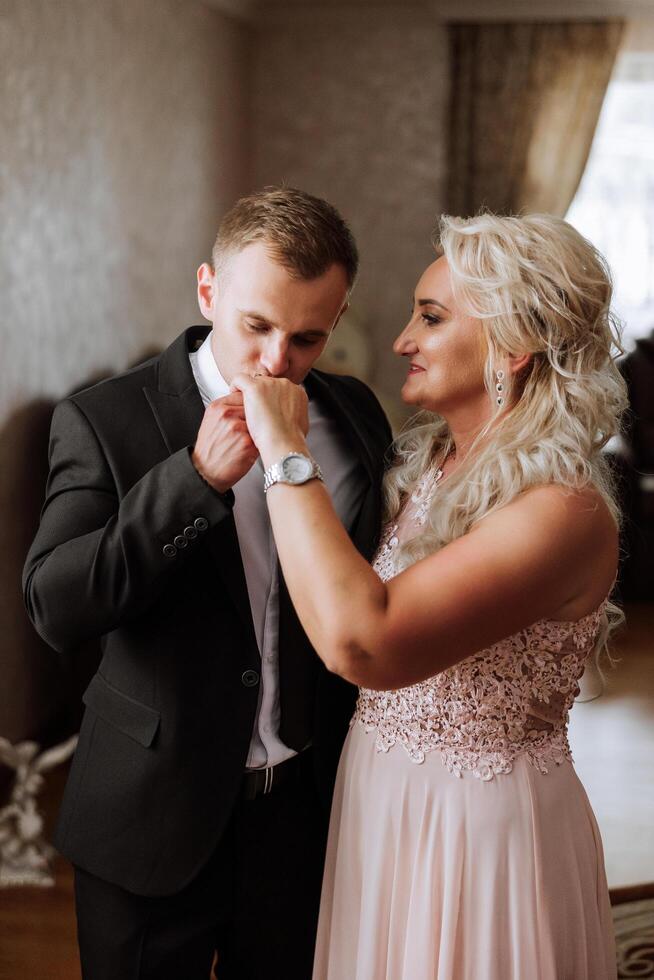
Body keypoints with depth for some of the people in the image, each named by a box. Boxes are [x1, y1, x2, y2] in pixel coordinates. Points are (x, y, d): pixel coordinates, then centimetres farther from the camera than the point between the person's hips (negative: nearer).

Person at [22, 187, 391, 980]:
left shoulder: (355, 416, 1)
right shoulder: (102, 422, -12)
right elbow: (55, 608, -21)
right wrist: (197, 477, -30)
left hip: (312, 814, 4)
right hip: (158, 821, -3)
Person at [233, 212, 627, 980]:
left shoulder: (563, 511, -26)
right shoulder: (427, 463, 2)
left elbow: (362, 642, -37)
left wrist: (285, 453, -30)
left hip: (479, 833, -7)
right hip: (378, 802, 8)